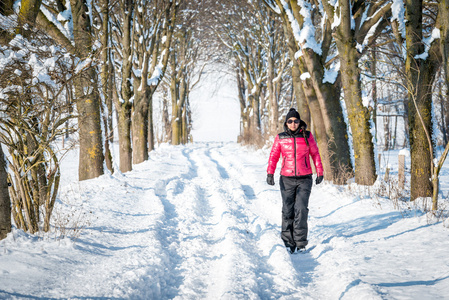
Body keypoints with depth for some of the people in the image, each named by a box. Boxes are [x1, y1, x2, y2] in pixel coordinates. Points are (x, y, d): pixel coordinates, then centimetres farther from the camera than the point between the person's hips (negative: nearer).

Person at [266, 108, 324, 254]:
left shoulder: (307, 136, 3)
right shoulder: (280, 138, 3)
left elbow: (315, 154, 11)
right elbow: (273, 156, 1)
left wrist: (320, 172, 11)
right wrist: (270, 173, -12)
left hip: (304, 179, -1)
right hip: (287, 179, 1)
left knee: (301, 209, -13)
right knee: (288, 211, 2)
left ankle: (300, 243, -7)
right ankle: (288, 242, 14)